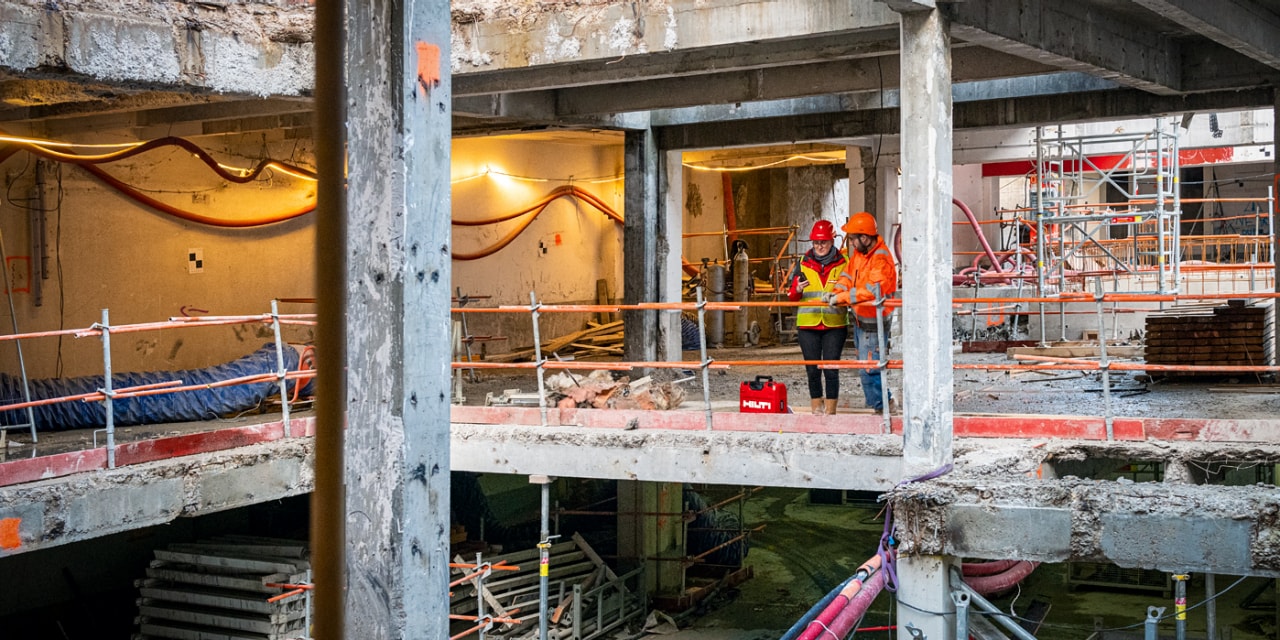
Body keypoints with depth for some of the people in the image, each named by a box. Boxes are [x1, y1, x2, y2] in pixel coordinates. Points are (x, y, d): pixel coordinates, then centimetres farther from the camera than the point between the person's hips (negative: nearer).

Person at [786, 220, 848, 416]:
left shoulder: (843, 263, 4)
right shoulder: (803, 263, 7)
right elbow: (791, 296, 9)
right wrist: (798, 290, -13)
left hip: (834, 325, -2)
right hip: (807, 325, 2)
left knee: (831, 369, -3)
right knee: (812, 370, 6)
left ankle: (830, 410, 5)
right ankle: (816, 407, 18)